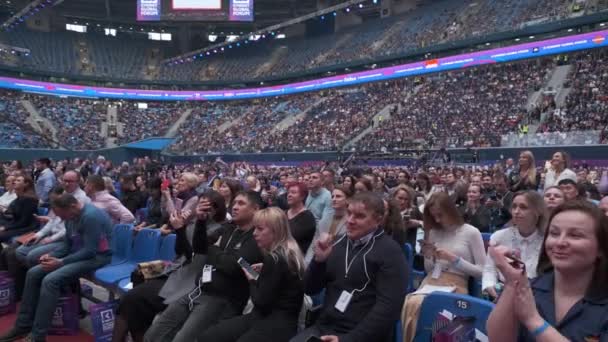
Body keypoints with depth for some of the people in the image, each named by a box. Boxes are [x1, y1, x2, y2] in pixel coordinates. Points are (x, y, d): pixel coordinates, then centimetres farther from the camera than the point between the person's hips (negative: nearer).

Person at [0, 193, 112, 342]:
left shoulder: (90, 216, -23)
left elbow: (90, 250, -25)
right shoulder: (71, 217, 7)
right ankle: (23, 325, 11)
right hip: (78, 254, 10)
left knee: (50, 280, -25)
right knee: (33, 273, 2)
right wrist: (52, 255, -2)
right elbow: (67, 245, 17)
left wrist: (61, 262, -21)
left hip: (96, 256, -10)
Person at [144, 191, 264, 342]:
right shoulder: (228, 229, 15)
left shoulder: (256, 238, -11)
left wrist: (212, 250, -3)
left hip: (221, 300, -7)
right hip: (197, 291, 8)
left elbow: (233, 266, -22)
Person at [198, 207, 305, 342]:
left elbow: (261, 301, -16)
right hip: (265, 316, 10)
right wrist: (263, 272, 11)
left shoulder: (276, 259, -17)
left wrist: (252, 280, 1)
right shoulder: (284, 253, 12)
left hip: (278, 323, -9)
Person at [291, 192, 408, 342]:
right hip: (323, 327, 5)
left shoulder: (390, 252, -6)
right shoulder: (338, 244, 9)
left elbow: (388, 307, -15)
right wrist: (319, 259, -8)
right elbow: (310, 289, 9)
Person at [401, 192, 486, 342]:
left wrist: (454, 259, -10)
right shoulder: (434, 232, 16)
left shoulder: (471, 233, 2)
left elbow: (482, 271, -1)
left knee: (417, 306, -33)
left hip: (455, 285, -4)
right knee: (411, 304, -32)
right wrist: (428, 257, 1)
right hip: (431, 282, 4)